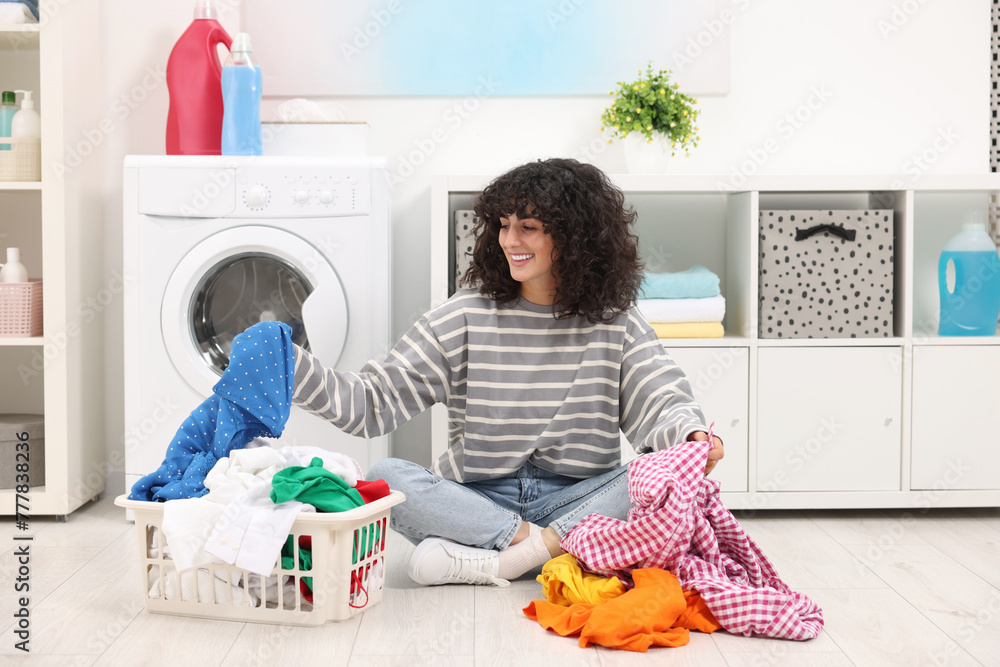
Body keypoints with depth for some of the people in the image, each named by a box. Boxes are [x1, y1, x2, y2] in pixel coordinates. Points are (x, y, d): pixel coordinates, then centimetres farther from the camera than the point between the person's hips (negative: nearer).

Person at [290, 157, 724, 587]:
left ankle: (489, 561, -29)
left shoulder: (614, 322, 3)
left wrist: (693, 437, -31)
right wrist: (291, 365, -16)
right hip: (477, 499, 0)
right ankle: (539, 542, -24)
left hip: (578, 498, 1)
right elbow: (372, 403, -2)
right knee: (386, 478, -25)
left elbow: (660, 401, -7)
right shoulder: (467, 317, 1)